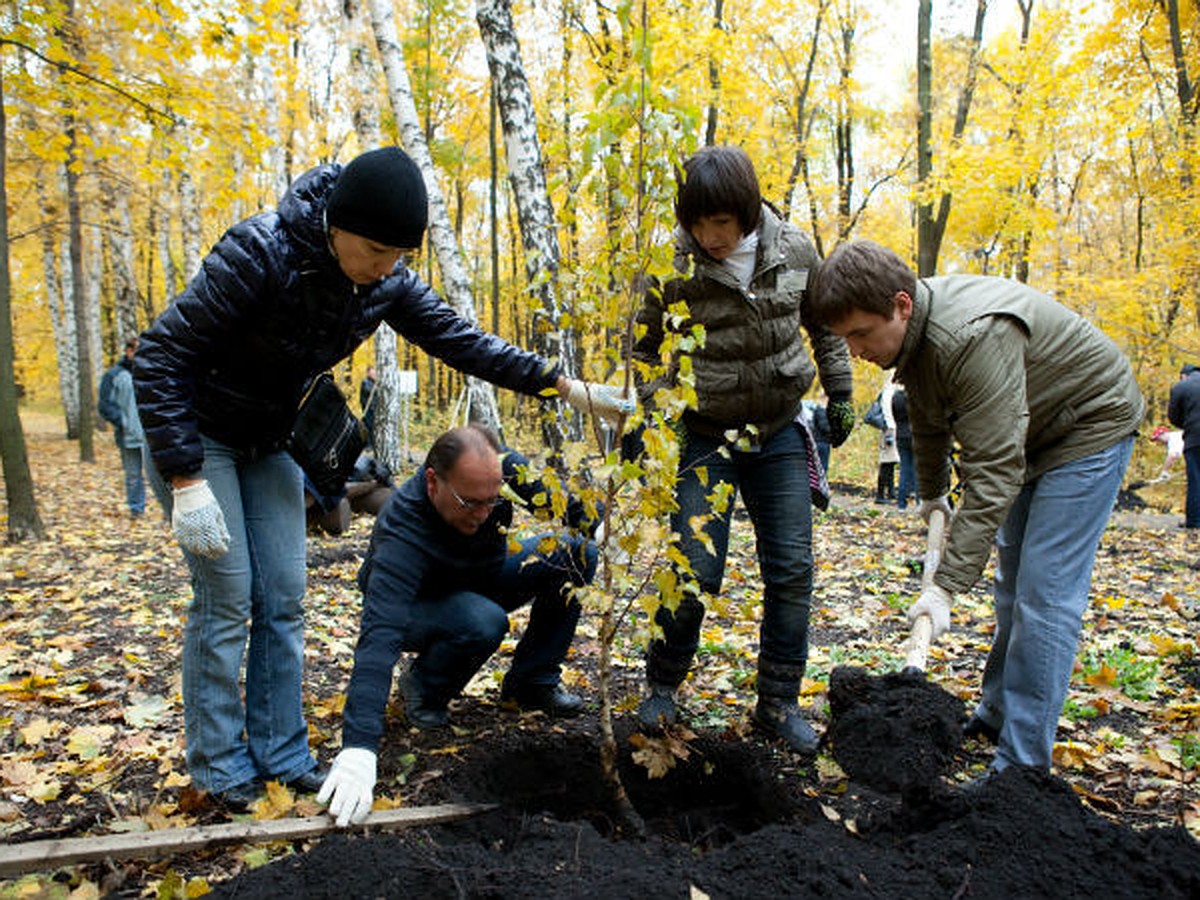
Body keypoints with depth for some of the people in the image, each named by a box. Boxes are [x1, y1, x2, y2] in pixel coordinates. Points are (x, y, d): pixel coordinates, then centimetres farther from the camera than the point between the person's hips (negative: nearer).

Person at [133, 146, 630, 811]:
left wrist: (567, 387, -11)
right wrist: (187, 481, -29)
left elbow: (460, 340, -7)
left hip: (270, 441, 6)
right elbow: (161, 357, -27)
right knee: (227, 598, -6)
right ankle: (218, 763, 11)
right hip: (194, 432, -5)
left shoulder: (385, 281, -13)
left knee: (284, 597, 4)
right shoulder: (258, 253, -31)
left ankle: (280, 751, 17)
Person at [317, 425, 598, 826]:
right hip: (418, 604, -5)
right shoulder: (401, 534, -40)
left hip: (485, 576, 6)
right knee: (484, 622, -39)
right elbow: (380, 635, -49)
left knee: (575, 554, -16)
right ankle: (423, 687, -6)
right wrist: (358, 747, -57)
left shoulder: (501, 468, -26)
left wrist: (590, 522, -30)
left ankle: (531, 682, -1)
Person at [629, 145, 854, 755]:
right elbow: (646, 349, 1)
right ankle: (661, 687, 19)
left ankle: (779, 703, 18)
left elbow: (824, 324, 11)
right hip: (705, 436, -3)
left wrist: (839, 393, 10)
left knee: (792, 570, 3)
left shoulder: (795, 252, -7)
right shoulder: (674, 270, -14)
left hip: (779, 434, 3)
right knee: (694, 570, -5)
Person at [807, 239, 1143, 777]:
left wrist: (947, 586, -38)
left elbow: (994, 471, -39)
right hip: (1030, 433, 9)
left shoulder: (975, 338, -37)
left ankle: (1021, 766, -6)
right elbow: (929, 421, 12)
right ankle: (998, 716, 30)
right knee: (1012, 585, 15)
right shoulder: (910, 330, -7)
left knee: (1044, 593, -13)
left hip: (1090, 425, -9)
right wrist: (931, 495, 26)